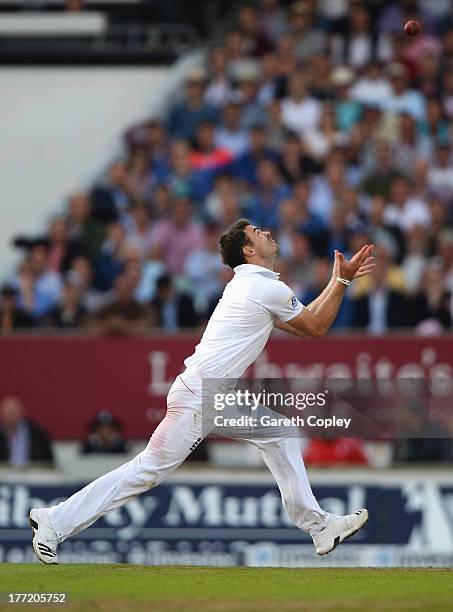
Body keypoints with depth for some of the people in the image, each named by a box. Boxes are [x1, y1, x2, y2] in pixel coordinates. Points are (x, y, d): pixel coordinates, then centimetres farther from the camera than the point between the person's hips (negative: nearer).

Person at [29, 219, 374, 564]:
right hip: (198, 398, -10)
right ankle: (55, 522, -7)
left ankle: (317, 525, 16)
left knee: (278, 436, 13)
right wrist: (342, 281, 7)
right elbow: (316, 328, 1)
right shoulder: (268, 289, -11)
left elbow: (304, 322, 22)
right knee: (149, 470, -9)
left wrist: (340, 279, 21)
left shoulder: (251, 284, 17)